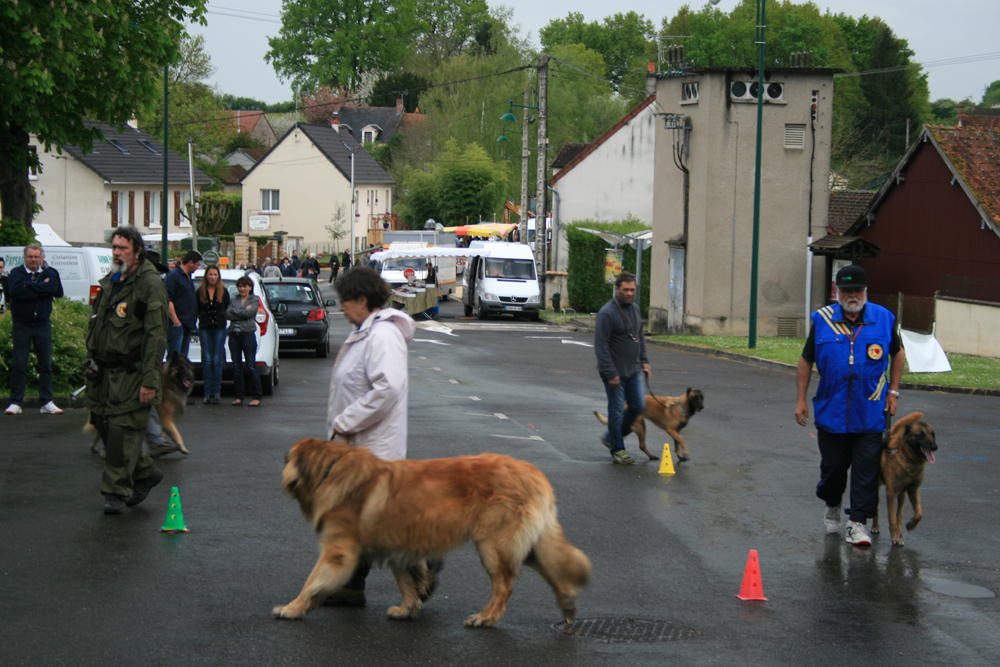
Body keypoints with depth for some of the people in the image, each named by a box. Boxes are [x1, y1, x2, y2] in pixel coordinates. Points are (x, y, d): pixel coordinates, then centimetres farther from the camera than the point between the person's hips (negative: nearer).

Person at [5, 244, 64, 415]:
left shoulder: (49, 273, 7)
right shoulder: (16, 273, 0)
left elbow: (53, 288, -15)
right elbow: (16, 290, -20)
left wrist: (29, 285, -13)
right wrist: (41, 288, -14)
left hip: (43, 325, 3)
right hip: (21, 325, -3)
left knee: (46, 365, 5)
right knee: (18, 366, -2)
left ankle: (47, 403, 12)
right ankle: (16, 403, 4)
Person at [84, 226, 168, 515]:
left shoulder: (150, 285, -11)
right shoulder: (110, 282, 16)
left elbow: (155, 336, -16)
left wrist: (149, 381, -20)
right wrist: (93, 363, 20)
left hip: (132, 374, -8)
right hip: (105, 372, 8)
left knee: (122, 431, -8)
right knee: (104, 424, 10)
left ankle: (116, 491, 0)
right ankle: (145, 473, 27)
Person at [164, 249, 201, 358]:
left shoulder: (188, 278, 20)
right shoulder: (173, 276, -9)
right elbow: (167, 300, -17)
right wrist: (175, 321, -19)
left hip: (187, 324, 10)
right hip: (177, 325, -10)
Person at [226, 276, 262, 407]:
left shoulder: (255, 300, 7)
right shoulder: (234, 301, 16)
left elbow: (249, 313, -10)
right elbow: (227, 315, 1)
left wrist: (235, 312, -1)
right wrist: (243, 312, -8)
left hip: (248, 335, -4)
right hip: (234, 335, 4)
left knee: (251, 366, -6)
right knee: (236, 367, 4)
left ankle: (257, 397, -2)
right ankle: (239, 396, 9)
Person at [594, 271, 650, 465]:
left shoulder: (635, 309, 8)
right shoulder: (607, 313, -18)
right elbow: (601, 346, -19)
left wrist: (643, 361, 12)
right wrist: (610, 374, -21)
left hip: (633, 371, 8)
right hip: (615, 373, -8)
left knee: (638, 406, 9)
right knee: (617, 411, 1)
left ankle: (611, 438, 27)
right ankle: (617, 450, 15)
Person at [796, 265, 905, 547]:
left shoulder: (883, 319, 0)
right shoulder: (822, 320, 0)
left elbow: (897, 354, 15)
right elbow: (806, 360, 8)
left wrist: (893, 391, 9)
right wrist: (801, 399, 4)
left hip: (870, 413, 0)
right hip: (831, 410, 0)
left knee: (866, 468, -4)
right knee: (833, 465, 8)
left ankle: (857, 521, 2)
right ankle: (832, 505, 36)